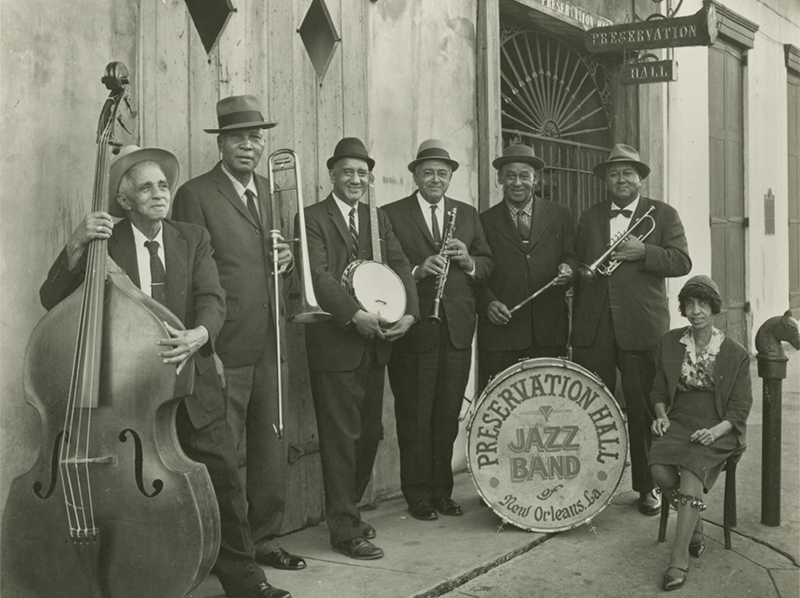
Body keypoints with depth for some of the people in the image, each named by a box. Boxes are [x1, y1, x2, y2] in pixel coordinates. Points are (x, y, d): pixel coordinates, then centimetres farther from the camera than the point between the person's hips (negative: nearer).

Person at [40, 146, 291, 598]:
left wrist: (199, 333, -28)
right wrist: (77, 246, -20)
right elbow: (53, 301, -5)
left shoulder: (194, 239, 9)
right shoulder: (105, 243, 2)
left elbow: (213, 299, -5)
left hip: (192, 386, 2)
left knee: (223, 479, 2)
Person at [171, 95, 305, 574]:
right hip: (224, 349, -7)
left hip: (269, 346, 7)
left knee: (271, 452, 14)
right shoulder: (196, 194, -7)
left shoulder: (268, 191, 15)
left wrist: (284, 259, 3)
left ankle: (265, 541, 27)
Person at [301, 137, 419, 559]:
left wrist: (409, 312, -10)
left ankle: (346, 510, 30)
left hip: (375, 342, 7)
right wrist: (355, 314, -26)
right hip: (335, 344, -6)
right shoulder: (312, 218, -4)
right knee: (341, 437, -2)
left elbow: (400, 266, 7)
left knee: (370, 434, 13)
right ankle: (344, 529, 6)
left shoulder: (378, 218, 16)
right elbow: (318, 275, -15)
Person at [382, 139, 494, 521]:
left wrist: (468, 261, -8)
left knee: (448, 416, 10)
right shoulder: (392, 215, 0)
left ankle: (442, 490, 23)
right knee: (415, 417, 3)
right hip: (414, 331, -4)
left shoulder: (468, 214, 14)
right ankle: (418, 496, 14)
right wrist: (417, 271, -22)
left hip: (457, 329, 4)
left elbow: (488, 264, 12)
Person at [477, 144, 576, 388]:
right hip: (501, 329, -1)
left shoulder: (559, 215, 13)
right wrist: (489, 303, -11)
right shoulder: (485, 221, 9)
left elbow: (571, 257, 13)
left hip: (550, 331, 1)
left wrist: (568, 268, -10)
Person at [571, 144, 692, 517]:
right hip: (593, 328, 3)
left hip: (641, 328, -2)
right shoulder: (588, 218, 16)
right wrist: (575, 324, 9)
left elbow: (682, 262, -2)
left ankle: (648, 487, 13)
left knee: (644, 411, 2)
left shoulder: (663, 215, 7)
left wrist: (643, 253, -17)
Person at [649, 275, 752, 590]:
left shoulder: (735, 353, -1)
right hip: (678, 423, 3)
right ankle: (695, 524, 1)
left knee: (693, 469, -33)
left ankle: (679, 558, -32)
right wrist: (661, 416, -4)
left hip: (718, 430, -3)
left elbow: (740, 409, 0)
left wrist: (714, 432, -17)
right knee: (660, 470, -27)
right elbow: (659, 390, 16)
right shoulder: (670, 342, 7)